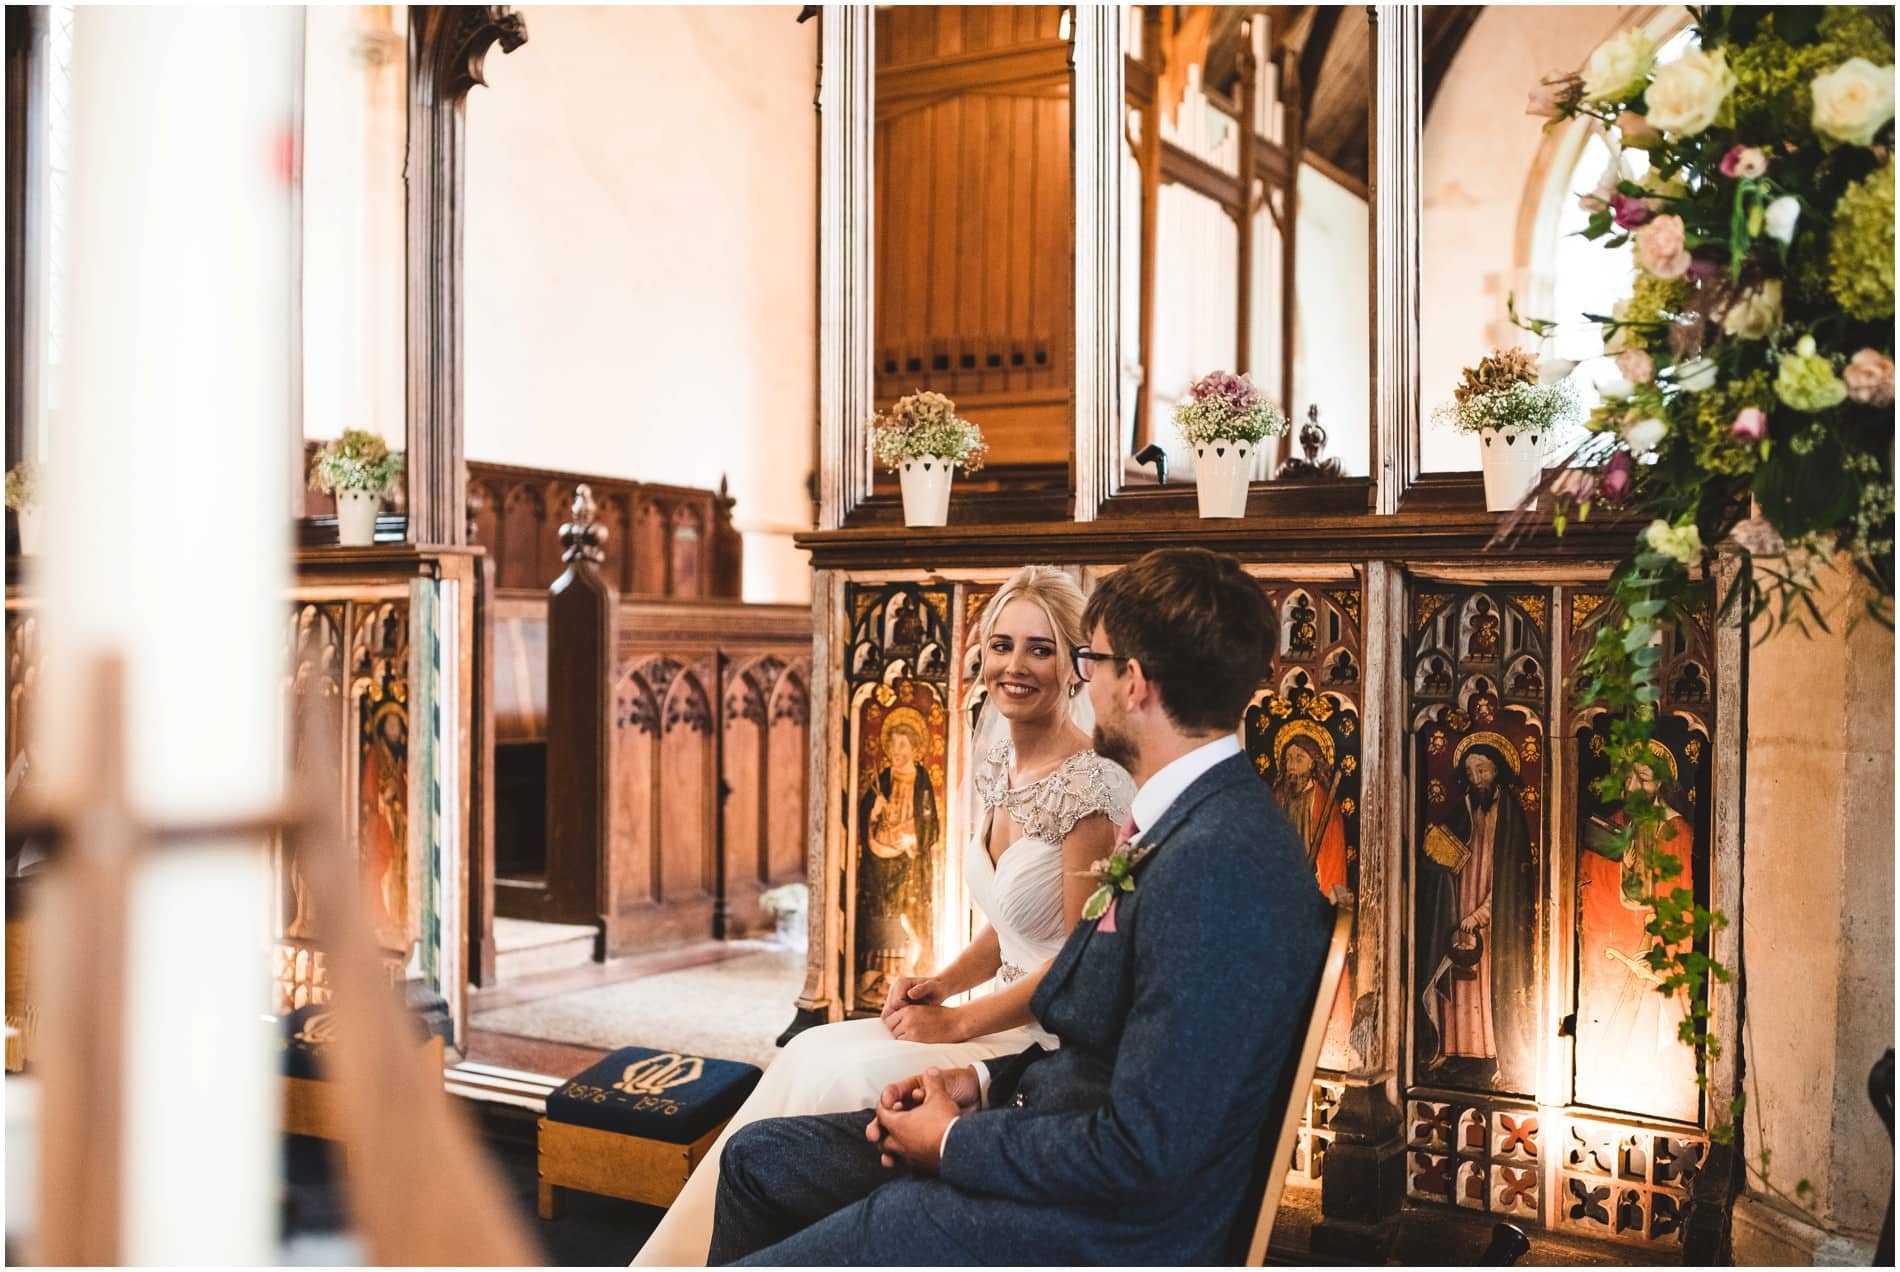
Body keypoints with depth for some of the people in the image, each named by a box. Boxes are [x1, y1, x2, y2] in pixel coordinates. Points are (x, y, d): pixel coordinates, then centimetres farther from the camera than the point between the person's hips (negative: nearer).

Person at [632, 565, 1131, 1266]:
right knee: (812, 1055, -8)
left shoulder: (1093, 786, -18)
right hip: (1011, 1018, 8)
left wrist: (960, 1022, -13)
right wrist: (942, 982, 1)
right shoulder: (995, 766, 8)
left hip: (1059, 1044, -8)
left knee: (836, 1076, -17)